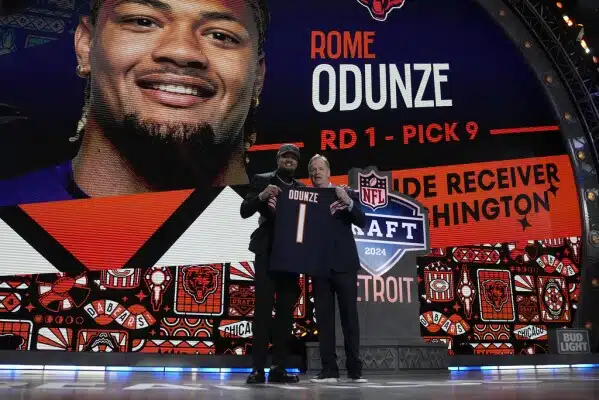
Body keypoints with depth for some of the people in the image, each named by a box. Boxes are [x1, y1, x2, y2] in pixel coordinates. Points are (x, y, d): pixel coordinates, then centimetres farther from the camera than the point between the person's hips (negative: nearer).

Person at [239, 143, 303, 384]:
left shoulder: (302, 189, 15)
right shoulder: (262, 180, 6)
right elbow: (244, 211, -2)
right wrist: (262, 196, -18)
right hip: (267, 252, -3)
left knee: (286, 310, 2)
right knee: (263, 308, -8)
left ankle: (279, 368, 7)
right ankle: (258, 368, -5)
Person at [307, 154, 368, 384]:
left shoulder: (345, 193, 7)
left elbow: (361, 222, -2)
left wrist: (347, 202, -17)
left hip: (344, 264, -1)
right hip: (319, 266, 2)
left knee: (349, 316, 0)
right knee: (324, 318, 2)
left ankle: (355, 369, 5)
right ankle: (329, 369, 6)